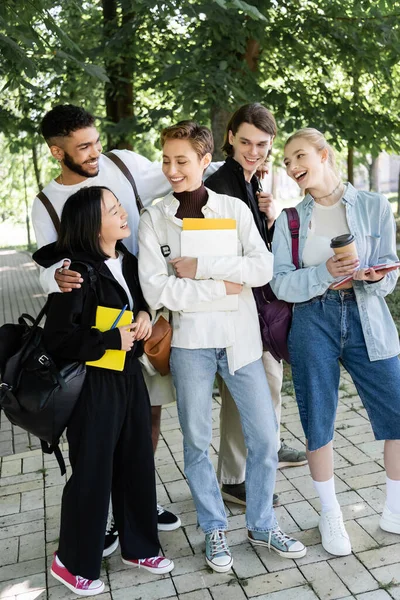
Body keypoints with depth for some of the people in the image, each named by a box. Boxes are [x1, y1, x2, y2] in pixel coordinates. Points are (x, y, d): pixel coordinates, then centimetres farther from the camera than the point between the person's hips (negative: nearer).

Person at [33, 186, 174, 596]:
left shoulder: (127, 261, 5)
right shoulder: (77, 272, -17)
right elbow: (57, 338, -21)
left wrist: (144, 313, 3)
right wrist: (112, 339, -19)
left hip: (129, 376, 7)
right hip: (94, 384, -7)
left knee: (137, 463, 14)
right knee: (92, 472, 5)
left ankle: (138, 547, 34)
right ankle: (72, 561, 27)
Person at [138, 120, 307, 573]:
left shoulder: (235, 209, 1)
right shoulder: (153, 219, -2)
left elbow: (263, 268, -11)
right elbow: (156, 291, -11)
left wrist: (200, 267, -16)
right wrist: (223, 286, -13)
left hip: (240, 338, 1)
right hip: (190, 342, -1)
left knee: (264, 436, 7)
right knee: (197, 441, 9)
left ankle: (261, 524, 29)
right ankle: (214, 529, 30)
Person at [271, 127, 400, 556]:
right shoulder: (289, 221, 5)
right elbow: (281, 284, -4)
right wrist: (325, 272, -20)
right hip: (313, 323, 0)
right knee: (318, 425, 5)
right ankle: (330, 514, 29)